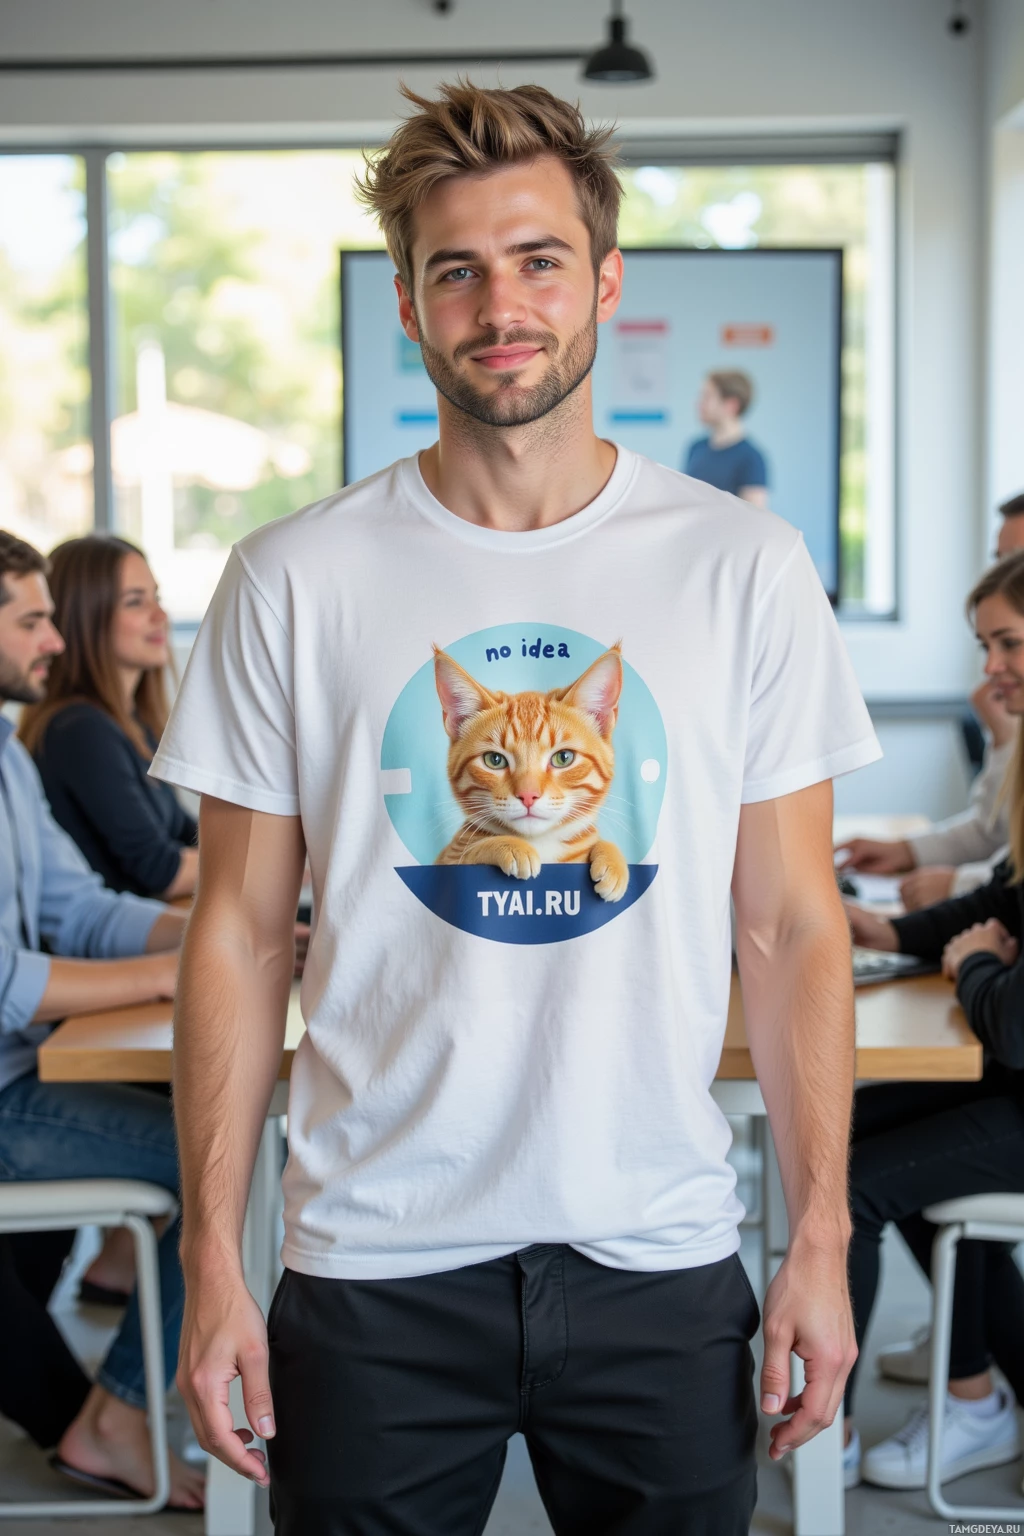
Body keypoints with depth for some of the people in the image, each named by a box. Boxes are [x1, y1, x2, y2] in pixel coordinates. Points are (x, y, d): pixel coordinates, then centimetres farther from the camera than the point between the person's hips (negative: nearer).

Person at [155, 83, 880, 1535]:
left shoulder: (746, 570, -1)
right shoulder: (293, 581, -2)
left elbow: (794, 928, 2)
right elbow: (241, 937, 1)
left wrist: (822, 1240, -1)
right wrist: (212, 1258, -2)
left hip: (663, 1261, 1)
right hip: (374, 1264, 0)